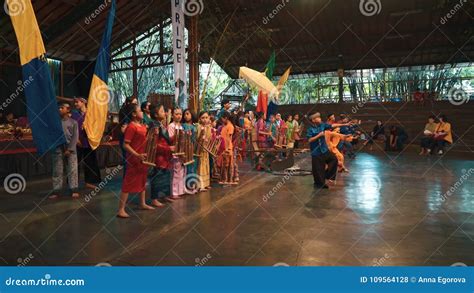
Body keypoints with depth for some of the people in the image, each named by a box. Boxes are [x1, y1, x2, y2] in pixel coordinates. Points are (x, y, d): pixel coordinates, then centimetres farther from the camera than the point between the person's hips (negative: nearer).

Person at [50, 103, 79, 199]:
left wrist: (70, 149, -8)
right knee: (57, 170, 3)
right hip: (58, 149, 1)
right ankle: (56, 191, 9)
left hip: (70, 149, -1)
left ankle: (74, 190, 5)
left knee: (72, 169, -1)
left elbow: (75, 137, 0)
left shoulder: (73, 122, 7)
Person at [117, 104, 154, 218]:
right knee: (128, 183, -4)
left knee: (142, 181, 18)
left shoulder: (143, 126, 10)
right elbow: (125, 145, -19)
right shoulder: (131, 127, -15)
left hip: (143, 158, 9)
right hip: (134, 158, -9)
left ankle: (142, 204, 32)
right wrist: (137, 155, -26)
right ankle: (121, 210, 2)